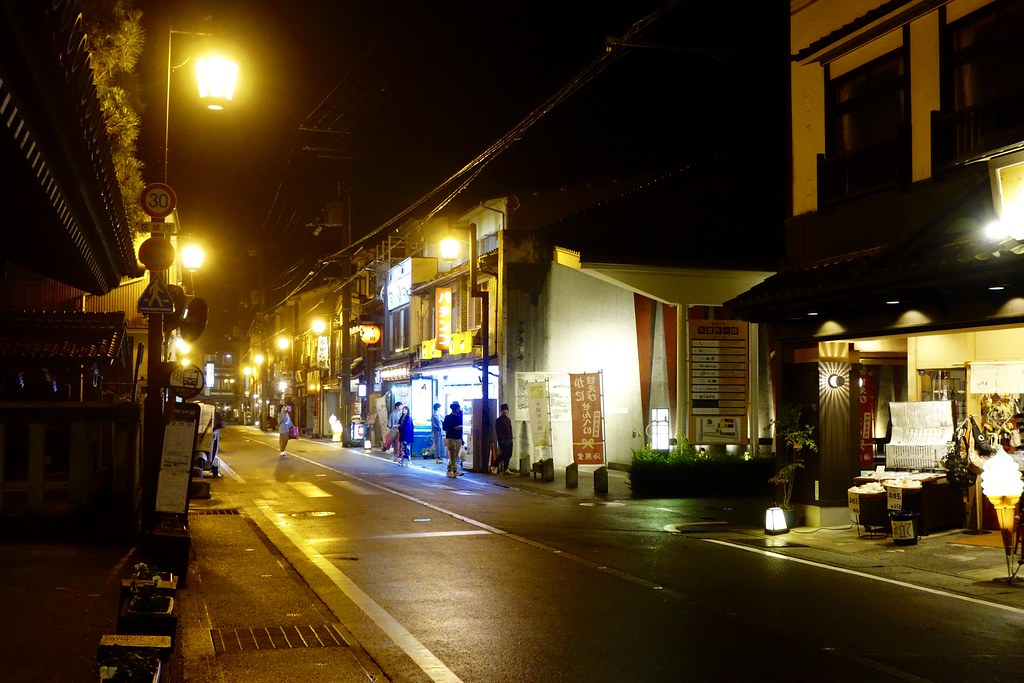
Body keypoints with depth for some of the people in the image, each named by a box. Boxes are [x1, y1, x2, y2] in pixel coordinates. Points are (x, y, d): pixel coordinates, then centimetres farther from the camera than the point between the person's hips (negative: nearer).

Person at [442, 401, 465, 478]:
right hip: (451, 438, -6)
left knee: (456, 456, 7)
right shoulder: (448, 417, -4)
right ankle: (455, 471, -12)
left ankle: (449, 470, 16)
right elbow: (444, 427, -7)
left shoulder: (459, 416, 12)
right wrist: (454, 428, -16)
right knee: (453, 455, -9)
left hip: (458, 438, 6)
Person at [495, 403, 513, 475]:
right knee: (502, 455, -8)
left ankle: (505, 469, 11)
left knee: (508, 455, 5)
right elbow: (498, 432, -11)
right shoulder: (499, 420, -5)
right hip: (503, 440, -7)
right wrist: (500, 441, -17)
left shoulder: (508, 420, 18)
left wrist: (511, 438, 11)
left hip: (509, 440, 7)